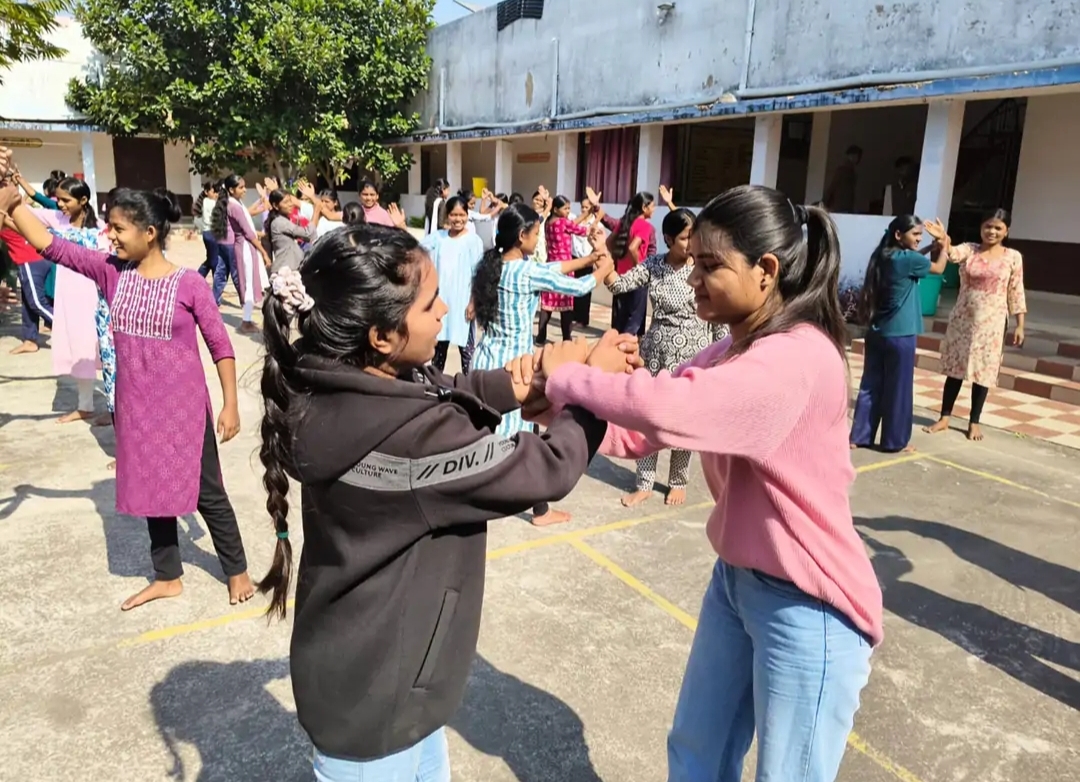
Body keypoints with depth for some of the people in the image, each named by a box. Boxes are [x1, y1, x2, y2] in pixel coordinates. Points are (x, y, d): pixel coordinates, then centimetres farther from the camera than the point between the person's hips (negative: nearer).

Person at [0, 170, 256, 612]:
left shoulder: (189, 284, -14)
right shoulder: (111, 272, -1)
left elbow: (220, 346, -10)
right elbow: (49, 245, -3)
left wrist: (230, 405, -10)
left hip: (184, 407, -5)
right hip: (136, 408, 5)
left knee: (207, 493, 7)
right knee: (153, 492, 17)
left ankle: (237, 571, 26)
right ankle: (167, 577, 35)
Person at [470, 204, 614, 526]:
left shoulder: (490, 264, 4)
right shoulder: (528, 273, -18)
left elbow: (548, 268, 15)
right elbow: (578, 287, -5)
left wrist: (587, 258, 21)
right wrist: (603, 269, 16)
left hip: (486, 358, 7)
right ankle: (541, 511, 26)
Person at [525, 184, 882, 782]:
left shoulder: (799, 357, -26)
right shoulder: (733, 351, 4)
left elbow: (668, 409, -40)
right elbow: (641, 430, 0)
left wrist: (566, 376, -24)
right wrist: (564, 405, -17)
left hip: (805, 607, -8)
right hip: (735, 579, 8)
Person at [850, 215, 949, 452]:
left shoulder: (883, 256, 7)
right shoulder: (907, 259, -15)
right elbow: (939, 268, 3)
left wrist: (933, 246, 14)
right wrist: (944, 243, 16)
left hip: (876, 333, 7)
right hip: (899, 335, -7)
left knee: (871, 386, 10)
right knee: (898, 390, 4)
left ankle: (859, 437, 13)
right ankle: (894, 441, 14)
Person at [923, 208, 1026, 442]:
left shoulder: (1013, 257, 0)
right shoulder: (969, 250, 1)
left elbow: (1016, 293, 1)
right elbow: (952, 254, -22)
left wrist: (1019, 325, -2)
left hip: (992, 323, -1)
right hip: (962, 319, 1)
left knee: (983, 371, 6)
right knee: (955, 368, 7)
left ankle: (974, 421, 18)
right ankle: (944, 418, 17)